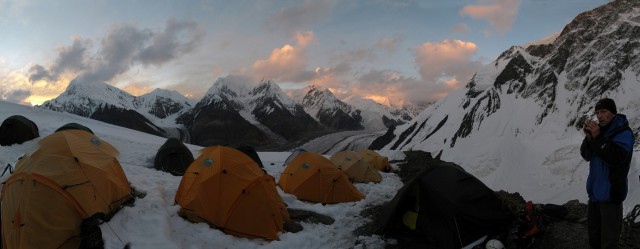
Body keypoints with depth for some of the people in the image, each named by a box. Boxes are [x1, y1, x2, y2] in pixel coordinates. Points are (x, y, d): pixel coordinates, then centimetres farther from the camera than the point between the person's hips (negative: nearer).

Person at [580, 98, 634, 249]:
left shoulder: (623, 133, -12)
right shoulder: (600, 130, 8)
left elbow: (616, 158, -25)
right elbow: (586, 156, 6)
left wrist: (597, 138, -24)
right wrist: (589, 138, -11)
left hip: (611, 192, -7)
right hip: (595, 190, 7)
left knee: (609, 234, -5)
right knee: (593, 227, 18)